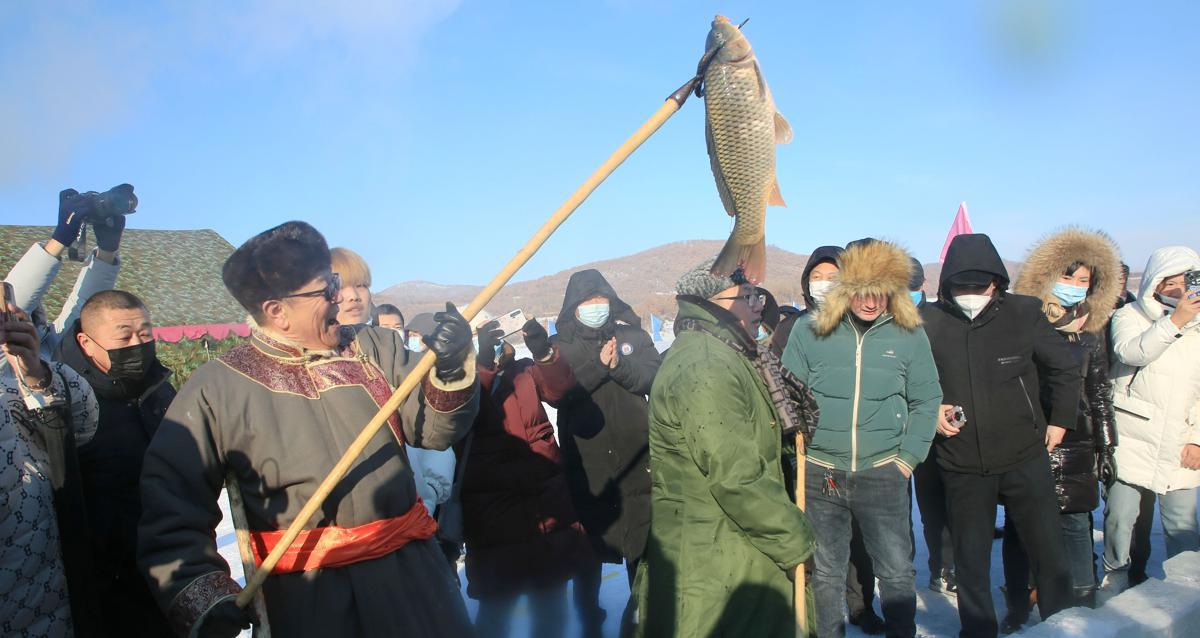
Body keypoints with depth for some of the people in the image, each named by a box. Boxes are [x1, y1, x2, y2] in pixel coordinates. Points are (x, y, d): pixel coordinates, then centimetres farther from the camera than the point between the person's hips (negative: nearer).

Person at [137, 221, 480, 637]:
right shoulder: (218, 387, -4)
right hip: (304, 597, -2)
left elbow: (435, 429, -1)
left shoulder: (376, 348, 3)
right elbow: (170, 504, -3)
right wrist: (202, 600, -14)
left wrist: (451, 369, -20)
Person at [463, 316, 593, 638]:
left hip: (548, 507, 3)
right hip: (493, 516, -3)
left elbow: (560, 386, -8)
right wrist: (483, 360, -30)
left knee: (551, 610, 13)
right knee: (495, 610, 4)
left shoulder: (524, 370, 11)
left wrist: (543, 349, -25)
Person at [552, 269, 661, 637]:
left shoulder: (633, 335, 6)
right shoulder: (561, 346, 2)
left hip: (636, 463, 1)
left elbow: (656, 378, -7)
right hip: (584, 467, -1)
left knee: (642, 549, 13)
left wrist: (619, 364, -21)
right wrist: (598, 365, -21)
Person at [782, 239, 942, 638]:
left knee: (897, 571, 10)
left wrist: (909, 457, 0)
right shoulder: (810, 330, -5)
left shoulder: (909, 335, -2)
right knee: (824, 572, 14)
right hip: (819, 474, 0)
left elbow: (926, 401, 6)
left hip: (883, 474, 0)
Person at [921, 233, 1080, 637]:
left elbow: (1065, 367, 7)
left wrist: (1060, 421, 7)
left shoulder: (1024, 313, -7)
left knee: (1048, 551, 9)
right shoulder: (929, 322, -7)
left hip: (1025, 456, 0)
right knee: (970, 559, 11)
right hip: (961, 465, 0)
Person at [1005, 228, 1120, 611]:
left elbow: (1100, 392, 13)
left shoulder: (1091, 329, 9)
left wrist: (1106, 448, 11)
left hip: (1073, 446, 2)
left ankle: (1083, 609, 21)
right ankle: (1018, 610, 18)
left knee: (1075, 524, 6)